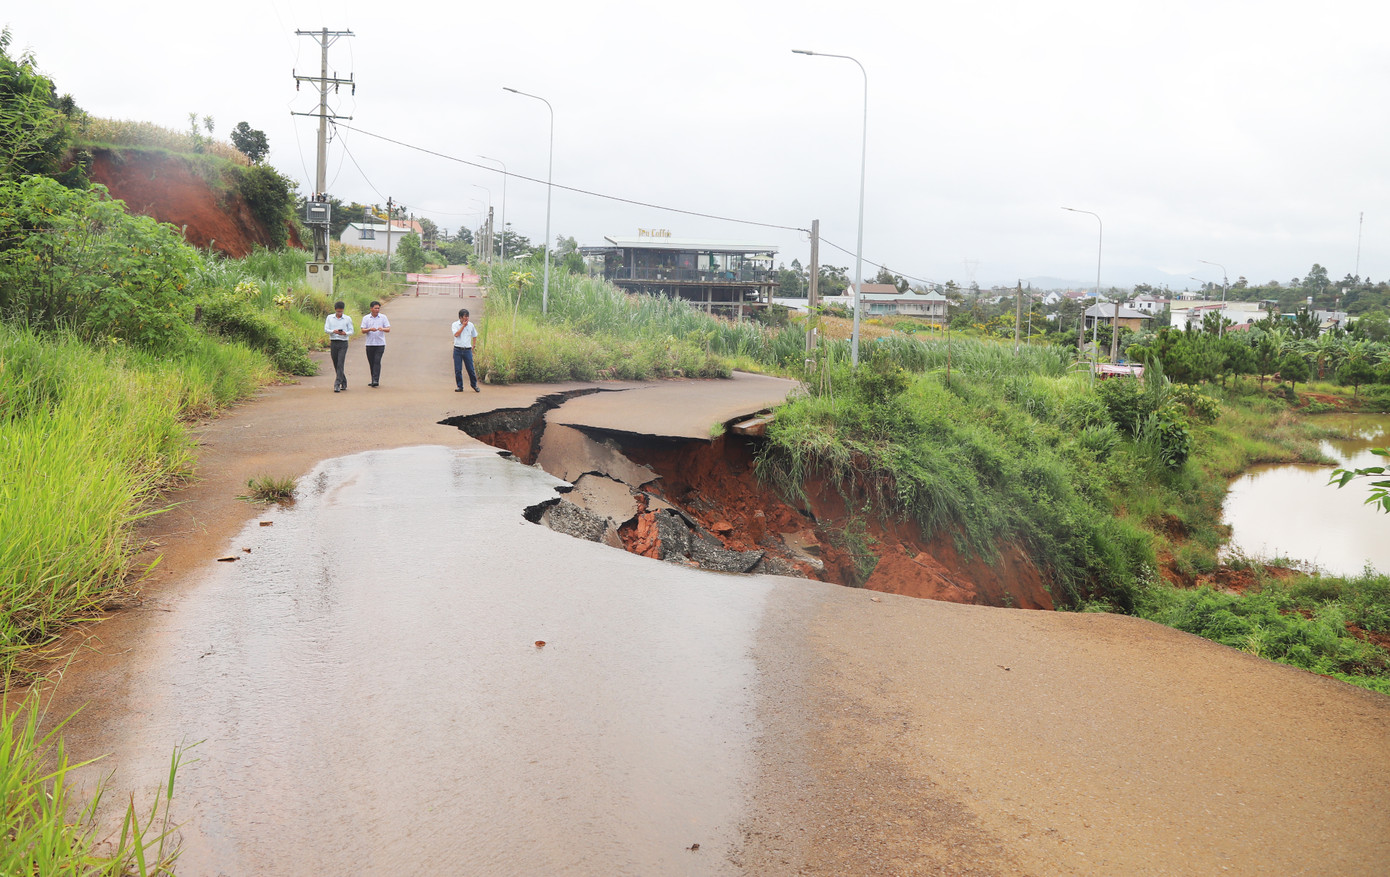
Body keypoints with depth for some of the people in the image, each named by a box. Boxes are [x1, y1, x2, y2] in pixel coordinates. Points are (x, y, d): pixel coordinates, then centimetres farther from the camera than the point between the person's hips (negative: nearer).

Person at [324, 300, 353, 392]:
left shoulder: (348, 319, 4)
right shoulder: (330, 318, 8)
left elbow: (351, 331, 4)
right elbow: (326, 329, 2)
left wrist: (345, 333, -18)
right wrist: (333, 331, -19)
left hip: (343, 343, -3)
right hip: (333, 343, 3)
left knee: (340, 365, -12)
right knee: (336, 365, 7)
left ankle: (337, 385, -15)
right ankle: (344, 383, 22)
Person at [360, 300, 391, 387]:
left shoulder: (383, 317, 5)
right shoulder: (366, 318, 7)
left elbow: (388, 329, 2)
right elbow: (363, 330, 1)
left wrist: (382, 329, -20)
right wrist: (370, 329, -20)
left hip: (380, 344, -2)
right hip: (369, 343, 2)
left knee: (377, 361, -12)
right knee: (371, 363, 6)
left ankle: (376, 380, -14)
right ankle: (373, 380, 14)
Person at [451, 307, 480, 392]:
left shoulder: (471, 325, 6)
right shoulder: (455, 324, -1)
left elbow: (474, 336, 21)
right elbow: (456, 334, -17)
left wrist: (474, 346, 14)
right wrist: (463, 325, -13)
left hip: (467, 350, 1)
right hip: (457, 350, -1)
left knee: (471, 369, 1)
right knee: (458, 370, 1)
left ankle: (474, 385, 17)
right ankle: (460, 387, 11)